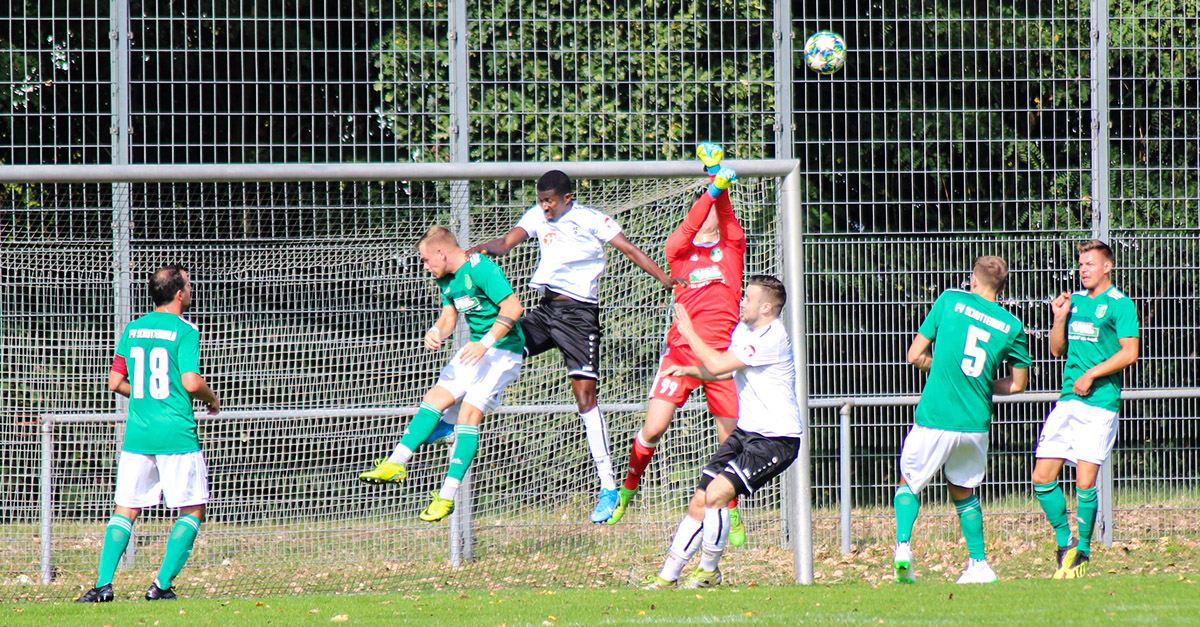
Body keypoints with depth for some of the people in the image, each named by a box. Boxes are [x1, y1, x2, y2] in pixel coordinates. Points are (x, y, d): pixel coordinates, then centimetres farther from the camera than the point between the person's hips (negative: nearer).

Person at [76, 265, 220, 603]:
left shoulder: (132, 330, 10)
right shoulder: (185, 331, -7)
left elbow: (115, 382, 11)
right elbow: (191, 382, -16)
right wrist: (212, 400, 4)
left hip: (137, 434, 5)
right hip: (177, 435, -5)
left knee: (125, 510, 10)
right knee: (192, 511, 6)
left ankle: (103, 583, -3)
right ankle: (162, 584, -4)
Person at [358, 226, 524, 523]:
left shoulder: (481, 269, -20)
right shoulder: (446, 278, 9)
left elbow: (513, 307, -26)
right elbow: (449, 316, 15)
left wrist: (485, 343, -30)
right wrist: (436, 332, -9)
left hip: (503, 350, -9)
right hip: (478, 348, 9)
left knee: (469, 414, -16)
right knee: (435, 399, 1)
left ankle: (447, 497, -17)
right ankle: (395, 464, 0)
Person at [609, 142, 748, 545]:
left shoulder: (732, 247, 12)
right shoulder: (679, 249, 9)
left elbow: (725, 214, -6)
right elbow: (690, 226, -11)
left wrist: (720, 185, -25)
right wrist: (713, 189, -25)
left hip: (724, 352, 1)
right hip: (682, 348, -1)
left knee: (729, 438, 0)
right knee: (654, 426, -10)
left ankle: (731, 513, 15)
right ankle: (628, 487, 15)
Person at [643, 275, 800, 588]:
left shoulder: (772, 338, -20)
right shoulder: (743, 330, 10)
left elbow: (718, 365, -24)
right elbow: (725, 371, 28)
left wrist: (688, 331, -12)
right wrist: (688, 370, 11)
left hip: (776, 439, -9)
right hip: (746, 433, 9)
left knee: (717, 492, -22)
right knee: (699, 502, 3)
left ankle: (709, 571, -6)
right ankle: (667, 577, 9)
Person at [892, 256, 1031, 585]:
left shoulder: (950, 300, 0)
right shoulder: (1012, 326, 5)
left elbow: (915, 355, 1)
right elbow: (1017, 384, 14)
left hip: (934, 418, -2)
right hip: (976, 421, 2)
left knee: (909, 483, 16)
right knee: (964, 491, 23)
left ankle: (903, 545, -6)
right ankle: (979, 564, 18)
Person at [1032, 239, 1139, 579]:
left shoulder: (1120, 305, -3)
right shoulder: (1075, 301, 17)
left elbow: (1130, 352, -10)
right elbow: (1057, 349, 20)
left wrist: (1090, 374, -14)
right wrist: (1060, 318, 3)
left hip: (1100, 403, -7)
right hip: (1068, 401, 7)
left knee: (1085, 483, -9)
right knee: (1043, 478, 0)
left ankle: (1083, 552, 6)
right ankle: (1065, 543, 15)